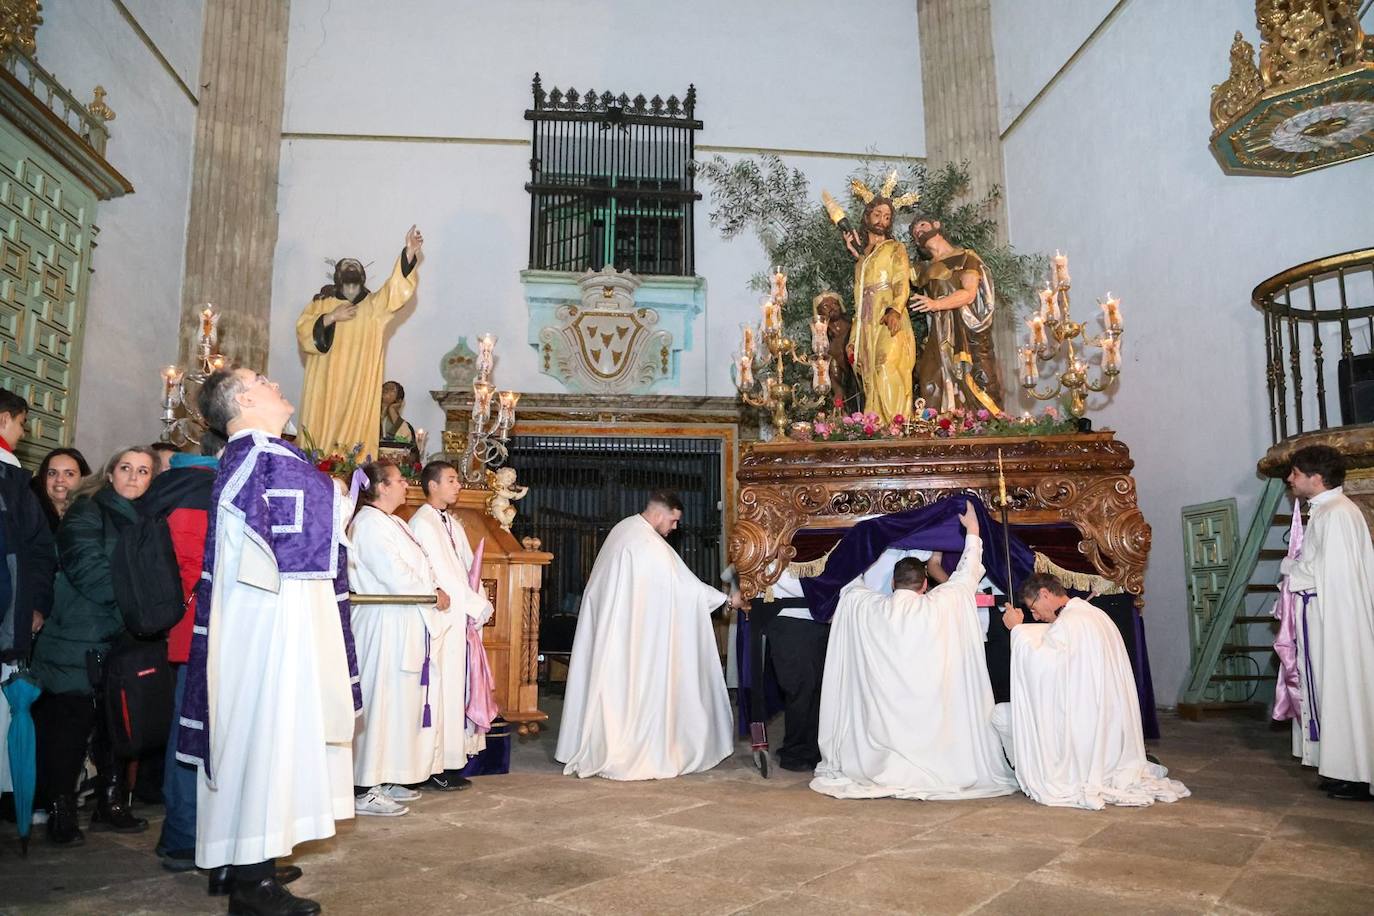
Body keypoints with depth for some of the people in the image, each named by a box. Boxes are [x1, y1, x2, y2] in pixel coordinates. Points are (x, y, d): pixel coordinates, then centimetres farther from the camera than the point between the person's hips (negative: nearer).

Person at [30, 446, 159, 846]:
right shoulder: (86, 513, -4)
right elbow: (88, 571, -17)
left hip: (123, 644, 6)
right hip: (80, 645, -6)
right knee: (69, 728, 1)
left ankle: (111, 804, 21)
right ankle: (60, 811, 13)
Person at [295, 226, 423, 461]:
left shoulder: (374, 305, 7)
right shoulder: (321, 303, 11)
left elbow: (396, 287, -9)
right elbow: (303, 332, 1)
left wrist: (409, 252, -23)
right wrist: (331, 317, -12)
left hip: (358, 386, -1)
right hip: (325, 384, 1)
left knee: (356, 430, -3)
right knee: (322, 429, 0)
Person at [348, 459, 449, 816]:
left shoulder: (392, 523, 17)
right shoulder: (369, 523, -14)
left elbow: (412, 570, 20)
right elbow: (395, 576, -19)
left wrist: (433, 592, 2)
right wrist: (434, 595, -7)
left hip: (404, 625, 10)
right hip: (384, 626, -10)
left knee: (401, 702, 13)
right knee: (380, 704, -6)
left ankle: (385, 779, 22)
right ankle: (366, 791, 1)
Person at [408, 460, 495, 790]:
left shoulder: (452, 523, 19)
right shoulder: (422, 523, -9)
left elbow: (469, 568, 15)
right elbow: (442, 575, -15)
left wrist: (479, 604, 0)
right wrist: (479, 605, -10)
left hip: (462, 619, 9)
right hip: (440, 619, -9)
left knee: (457, 689, 9)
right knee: (440, 690, -6)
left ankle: (450, 765, 15)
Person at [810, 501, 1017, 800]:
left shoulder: (869, 607, -4)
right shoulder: (940, 605, -7)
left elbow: (851, 586, 19)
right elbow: (968, 575, 9)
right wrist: (972, 532, 23)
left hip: (884, 710, 1)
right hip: (933, 710, -1)